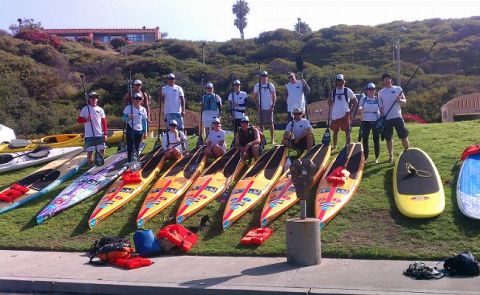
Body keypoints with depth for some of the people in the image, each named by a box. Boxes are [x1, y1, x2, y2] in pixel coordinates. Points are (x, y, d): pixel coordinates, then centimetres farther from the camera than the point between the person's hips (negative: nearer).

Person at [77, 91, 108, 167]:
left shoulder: (100, 110, 9)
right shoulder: (85, 109, 2)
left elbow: (104, 122, 9)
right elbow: (79, 120, 3)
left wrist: (105, 133, 3)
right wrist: (86, 119, -18)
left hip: (100, 134, 3)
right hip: (89, 135, -3)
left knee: (102, 150, 4)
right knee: (90, 151, -1)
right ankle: (91, 167, 8)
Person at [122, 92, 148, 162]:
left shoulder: (143, 109, 6)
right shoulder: (128, 108, -2)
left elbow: (144, 121, 9)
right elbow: (124, 118, -1)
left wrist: (145, 132, 7)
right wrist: (129, 117, -23)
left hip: (139, 131, 3)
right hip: (130, 130, -3)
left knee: (137, 148, 7)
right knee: (130, 147, -3)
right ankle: (129, 162, 0)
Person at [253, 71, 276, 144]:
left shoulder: (271, 85, 3)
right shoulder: (257, 86, 2)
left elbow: (274, 96, 5)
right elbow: (254, 97, 8)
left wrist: (273, 105, -5)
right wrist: (258, 106, -2)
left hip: (269, 108, 0)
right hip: (261, 108, 0)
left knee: (270, 123, 1)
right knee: (261, 123, 3)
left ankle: (272, 139, 9)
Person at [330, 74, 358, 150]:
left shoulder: (347, 90, 2)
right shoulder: (333, 91, 10)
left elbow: (355, 101, 5)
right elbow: (330, 103, 16)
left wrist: (351, 110, -3)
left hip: (345, 114, -3)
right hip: (335, 115, 3)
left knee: (347, 130, -5)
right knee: (335, 131, 11)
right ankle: (334, 146, 22)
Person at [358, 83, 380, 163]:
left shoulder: (377, 99, 6)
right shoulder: (363, 98, 6)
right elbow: (359, 109, 10)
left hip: (376, 121, 0)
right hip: (365, 121, 0)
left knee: (376, 139, 1)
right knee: (364, 139, -2)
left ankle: (377, 158, 10)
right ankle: (365, 158, 7)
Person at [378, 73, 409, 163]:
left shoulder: (398, 89, 6)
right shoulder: (381, 92, 10)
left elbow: (404, 101, 5)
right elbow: (381, 106, 12)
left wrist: (400, 99, -17)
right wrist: (381, 117, 1)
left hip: (397, 116, -2)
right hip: (386, 118, 2)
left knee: (404, 136, -2)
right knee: (388, 138, 4)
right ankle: (391, 156, 12)